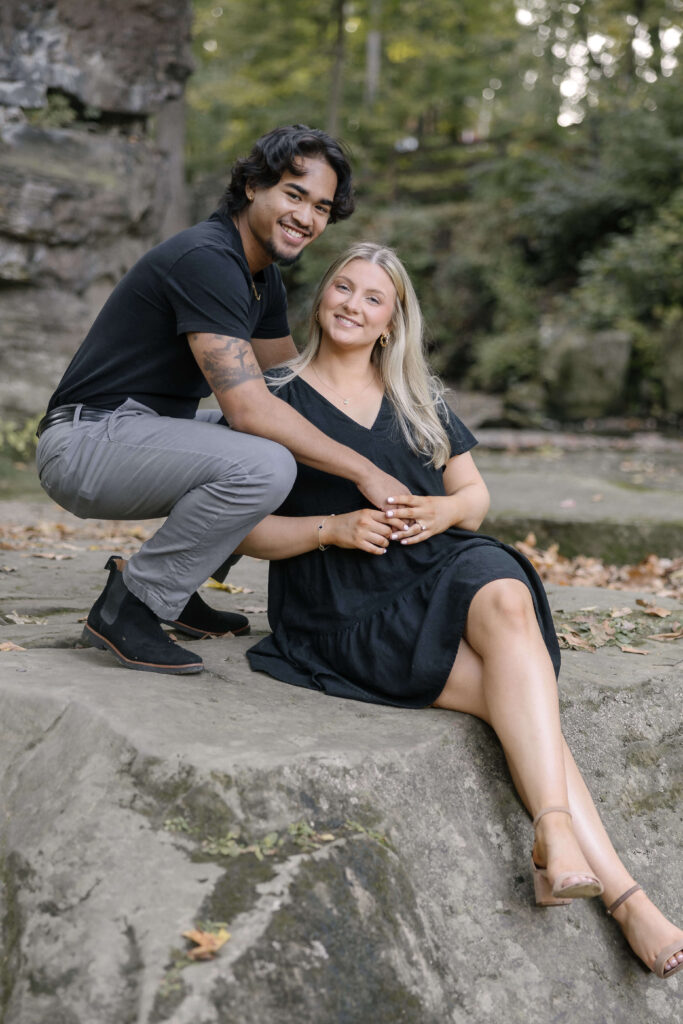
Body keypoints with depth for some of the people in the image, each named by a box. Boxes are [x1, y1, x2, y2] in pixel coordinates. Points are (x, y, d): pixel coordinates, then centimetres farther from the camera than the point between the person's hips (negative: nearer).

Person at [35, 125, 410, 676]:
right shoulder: (206, 259, -20)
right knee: (264, 464, -31)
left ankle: (175, 591, 14)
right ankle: (129, 605, -12)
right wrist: (364, 472, -21)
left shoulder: (263, 276, 12)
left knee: (302, 437, 15)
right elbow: (249, 407, -27)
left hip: (150, 429, 10)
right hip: (87, 439, -10)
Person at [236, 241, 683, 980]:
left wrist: (444, 511, -4)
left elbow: (475, 495, 21)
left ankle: (554, 832, -44)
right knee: (518, 698, -27)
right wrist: (334, 528, -14)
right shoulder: (277, 398, 7)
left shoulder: (420, 399, 20)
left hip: (441, 566, 3)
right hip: (346, 607, -3)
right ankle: (619, 892, -32)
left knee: (506, 599, -35)